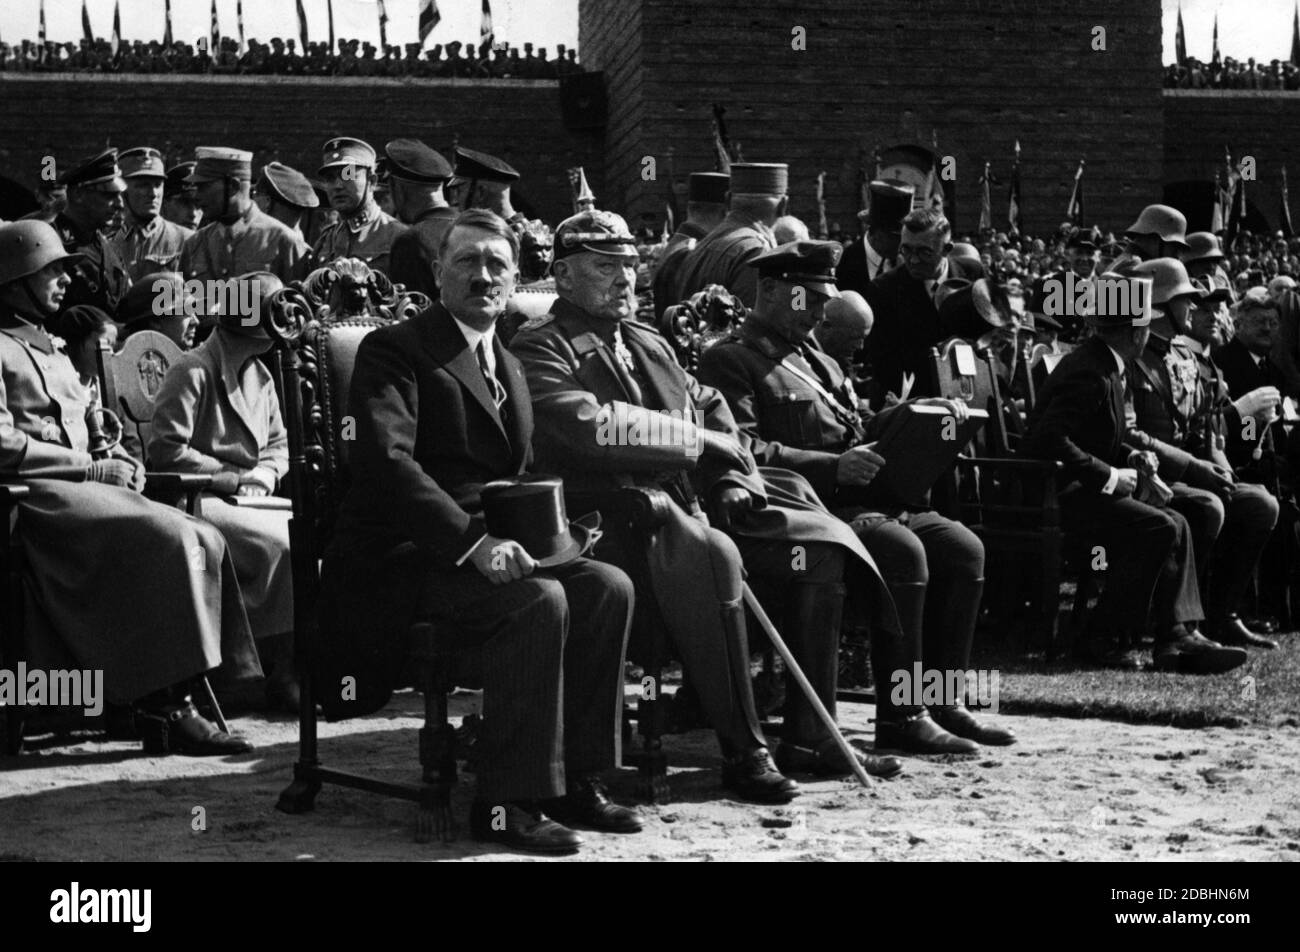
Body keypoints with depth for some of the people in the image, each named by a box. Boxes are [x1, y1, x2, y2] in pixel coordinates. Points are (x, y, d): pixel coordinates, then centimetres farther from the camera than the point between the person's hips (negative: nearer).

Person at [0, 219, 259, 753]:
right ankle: (163, 706, -25)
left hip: (81, 487, 9)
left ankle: (173, 703, -19)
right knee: (167, 539, -28)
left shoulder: (52, 352, 28)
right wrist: (92, 468, -12)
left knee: (202, 541, -12)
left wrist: (112, 461, 7)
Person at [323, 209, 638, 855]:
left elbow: (521, 475, 24)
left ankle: (575, 778, -7)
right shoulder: (394, 349, -5)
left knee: (607, 586, -14)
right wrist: (473, 542, -29)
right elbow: (387, 461, -20)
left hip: (483, 550, 8)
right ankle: (507, 803, -22)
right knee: (537, 600, -30)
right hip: (395, 564, -8)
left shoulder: (508, 366, 22)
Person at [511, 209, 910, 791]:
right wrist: (699, 441, -11)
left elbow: (710, 409, 24)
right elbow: (591, 428, -20)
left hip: (693, 508, 9)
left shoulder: (648, 344, 24)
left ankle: (809, 736, 0)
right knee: (712, 555, -36)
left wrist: (737, 478, 2)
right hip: (612, 520, -9)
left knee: (821, 544, -3)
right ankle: (743, 753, -28)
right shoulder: (540, 350, -4)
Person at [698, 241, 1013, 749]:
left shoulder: (813, 357, 26)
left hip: (860, 499, 9)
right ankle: (899, 718, -22)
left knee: (963, 549, -5)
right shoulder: (730, 360, -4)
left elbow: (855, 432, 26)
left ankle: (943, 701, 0)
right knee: (902, 549, -30)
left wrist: (916, 413, 8)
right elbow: (742, 451, -18)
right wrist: (833, 467, -24)